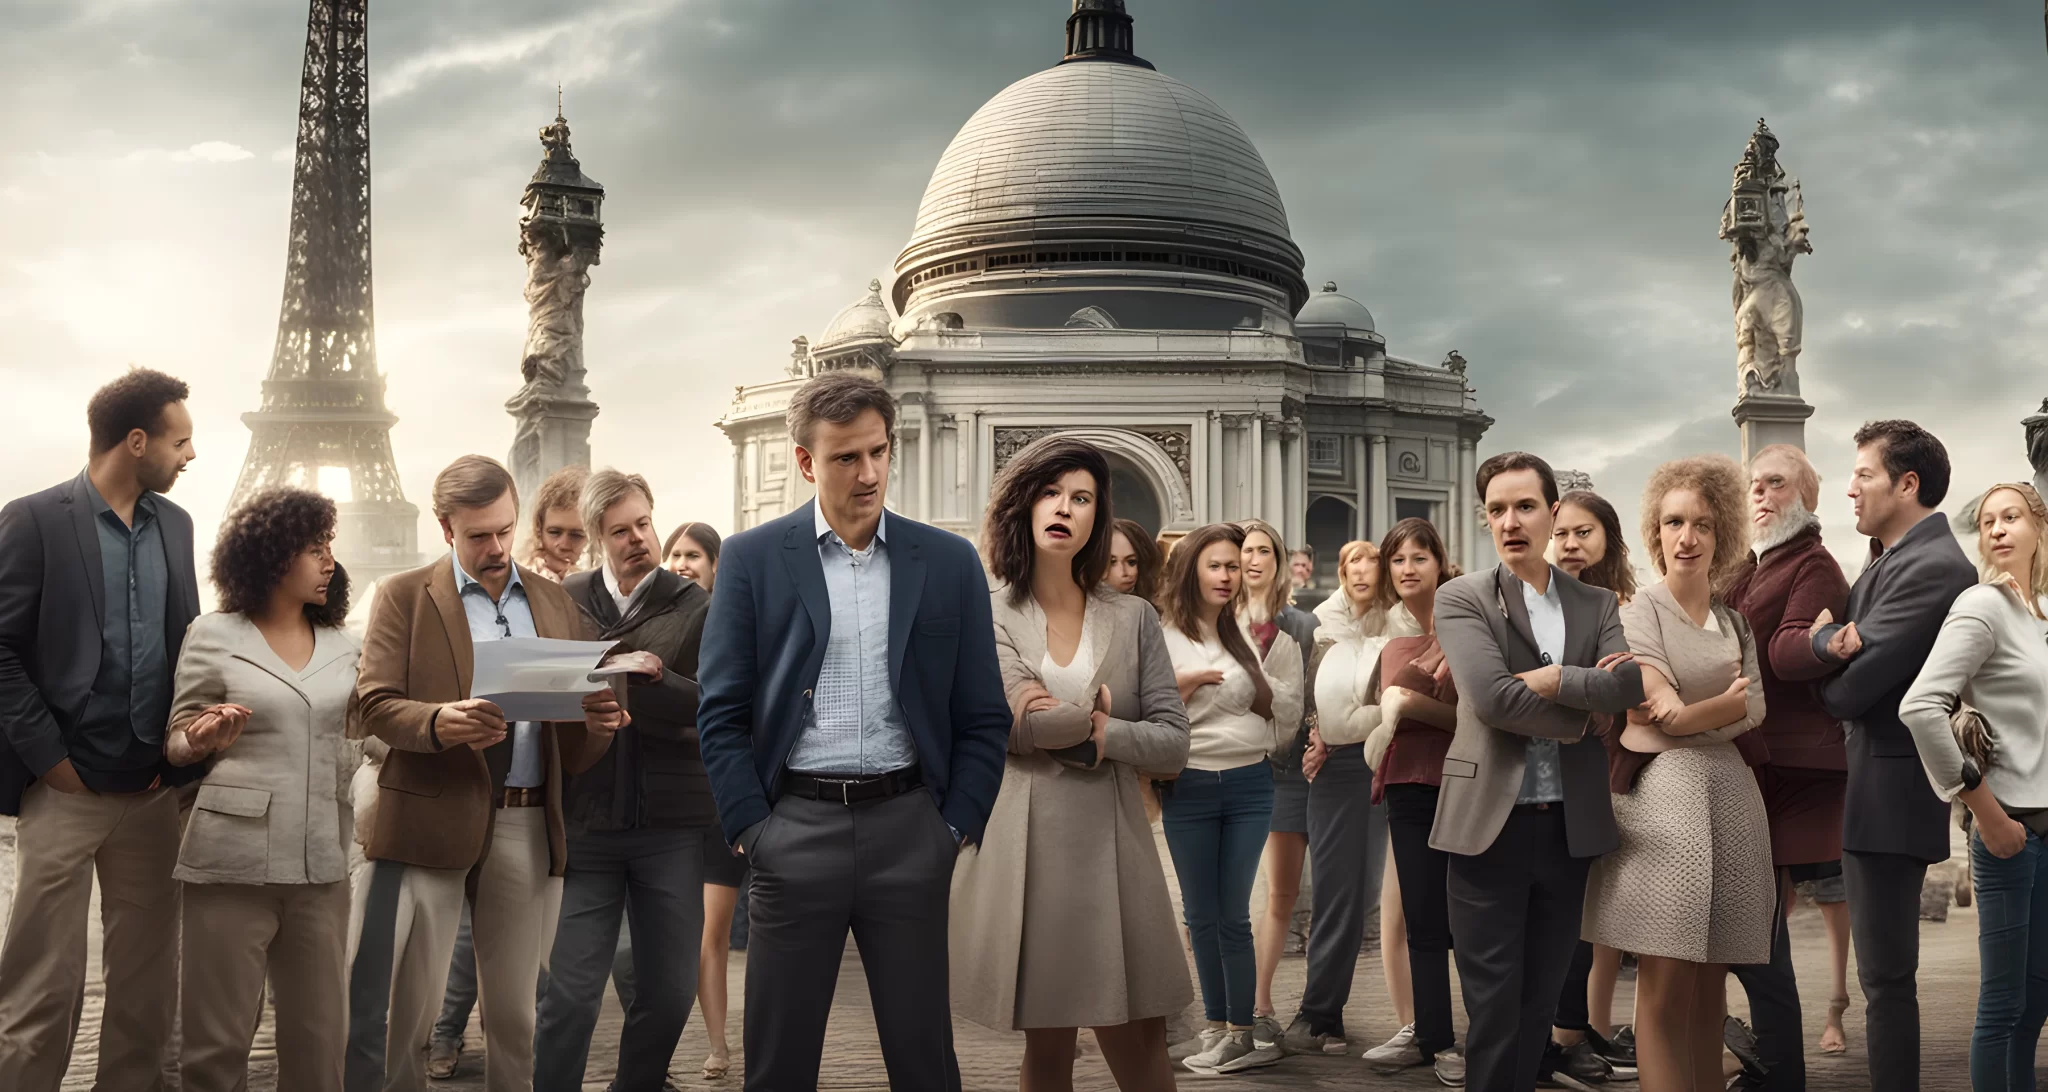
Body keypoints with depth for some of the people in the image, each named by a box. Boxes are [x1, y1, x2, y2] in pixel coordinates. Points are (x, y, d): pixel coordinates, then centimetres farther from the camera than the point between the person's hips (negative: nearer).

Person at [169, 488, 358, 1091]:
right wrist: (204, 739, -20)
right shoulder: (213, 636, 1)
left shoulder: (340, 646, 11)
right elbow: (177, 744, 3)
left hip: (321, 861, 4)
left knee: (319, 1034, 5)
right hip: (234, 857, -3)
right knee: (219, 1035, 1)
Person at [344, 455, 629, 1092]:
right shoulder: (402, 597, 6)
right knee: (402, 1012, -1)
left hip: (530, 826, 3)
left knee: (515, 1014, 8)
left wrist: (599, 722, -12)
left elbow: (575, 750, 12)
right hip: (430, 819, -3)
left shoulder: (555, 603, 14)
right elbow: (375, 703, -5)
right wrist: (440, 722, -25)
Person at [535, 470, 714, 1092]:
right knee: (571, 990, -2)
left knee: (669, 991, 7)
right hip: (587, 821, 0)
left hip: (671, 824, 1)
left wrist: (648, 677, -21)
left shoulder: (695, 607, 3)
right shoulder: (564, 602, 6)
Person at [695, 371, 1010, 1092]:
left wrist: (956, 829, -1)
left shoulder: (949, 563, 6)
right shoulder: (751, 560, 3)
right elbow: (721, 714, 2)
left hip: (909, 827, 1)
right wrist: (751, 831, -5)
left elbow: (984, 718, 7)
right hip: (795, 828, 0)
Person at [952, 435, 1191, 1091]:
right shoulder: (984, 615, 4)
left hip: (1111, 847, 1)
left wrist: (1098, 730, -8)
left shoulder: (1133, 619, 10)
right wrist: (1095, 713, -3)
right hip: (1022, 847, -1)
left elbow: (1173, 743, 4)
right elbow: (1015, 722, -12)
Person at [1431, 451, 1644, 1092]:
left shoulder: (1596, 605, 11)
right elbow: (1491, 697, -16)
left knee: (1540, 1002, 12)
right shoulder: (1462, 599, -1)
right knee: (1493, 1008, 1)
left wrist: (1549, 679, -14)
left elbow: (1631, 682, -7)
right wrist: (1579, 715, -8)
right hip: (1491, 823, -3)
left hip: (1570, 826, 4)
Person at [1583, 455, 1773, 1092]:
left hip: (1730, 799, 5)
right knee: (1666, 987, -5)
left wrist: (1688, 715, -12)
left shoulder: (1734, 621, 15)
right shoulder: (1639, 612, 1)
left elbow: (1755, 707, 0)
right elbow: (1663, 702, -9)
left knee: (1710, 985, 7)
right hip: (1663, 794, -5)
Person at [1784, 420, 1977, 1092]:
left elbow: (1850, 689, -23)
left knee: (1885, 974, -3)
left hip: (1887, 792, -10)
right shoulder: (1890, 557, 13)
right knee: (1883, 968, 18)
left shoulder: (1933, 568, -19)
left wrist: (1825, 642, -2)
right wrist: (1832, 641, -18)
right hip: (1869, 782, 10)